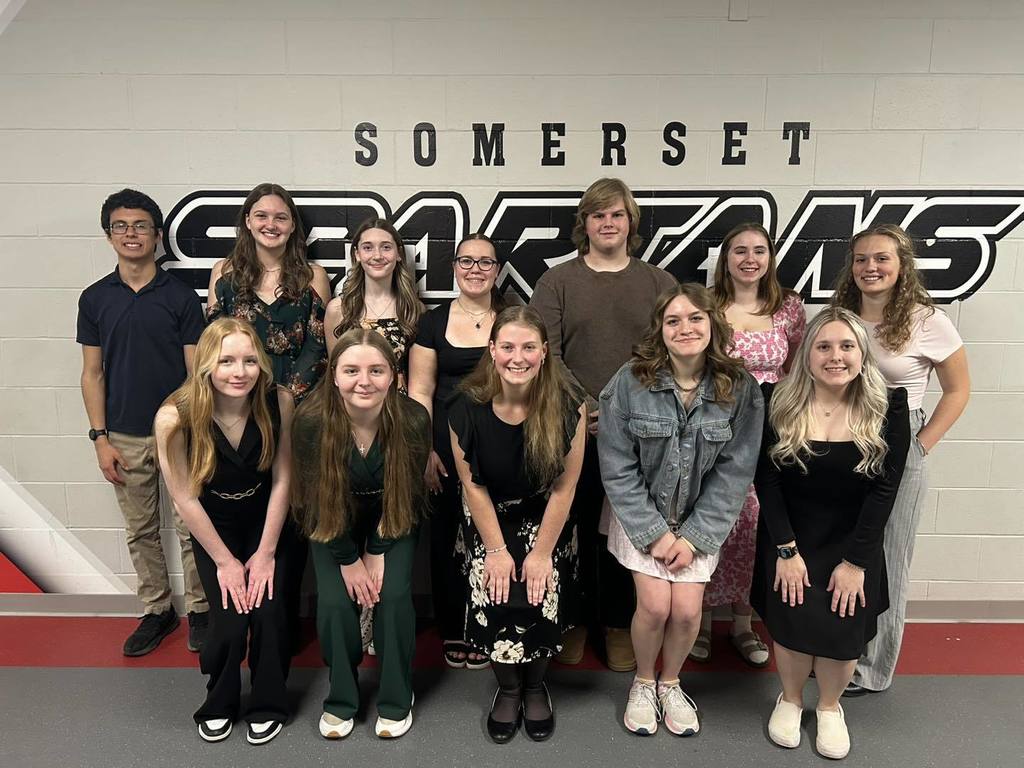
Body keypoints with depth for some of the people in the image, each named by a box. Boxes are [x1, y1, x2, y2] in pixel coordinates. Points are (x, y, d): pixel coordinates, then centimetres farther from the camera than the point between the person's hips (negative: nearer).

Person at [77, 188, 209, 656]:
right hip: (125, 438, 3)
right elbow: (93, 373, 5)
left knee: (191, 528, 4)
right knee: (141, 532, 13)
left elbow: (196, 369, -3)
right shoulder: (94, 298, 4)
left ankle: (199, 610, 20)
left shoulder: (181, 296, -3)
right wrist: (100, 438, -1)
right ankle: (156, 611, 28)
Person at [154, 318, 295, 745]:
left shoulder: (278, 402, -24)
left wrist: (265, 553, -11)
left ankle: (268, 705, 17)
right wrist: (225, 561, -11)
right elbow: (185, 498, -16)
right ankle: (218, 704, 21)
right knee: (229, 622, -11)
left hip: (266, 520, 1)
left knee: (268, 612, -11)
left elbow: (281, 480, -14)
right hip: (212, 526, -1)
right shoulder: (175, 417, -27)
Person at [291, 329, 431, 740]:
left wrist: (377, 552, -11)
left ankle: (396, 701, 10)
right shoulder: (311, 420, -28)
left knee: (394, 596, -15)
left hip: (392, 522, 0)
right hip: (333, 524, 0)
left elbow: (406, 494, -13)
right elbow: (317, 496, -17)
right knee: (334, 602, -14)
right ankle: (341, 699, 14)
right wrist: (348, 560, -12)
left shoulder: (413, 419, -27)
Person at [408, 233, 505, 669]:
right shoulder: (433, 322, 5)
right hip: (446, 449, 0)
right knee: (446, 538, 6)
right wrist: (425, 450, -5)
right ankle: (452, 632, 25)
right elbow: (419, 393, 3)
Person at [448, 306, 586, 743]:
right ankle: (507, 689, 16)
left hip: (546, 519, 0)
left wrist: (542, 552, -12)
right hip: (490, 517, 1)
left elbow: (564, 486, -14)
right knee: (493, 601, -14)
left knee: (541, 601, -14)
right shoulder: (467, 407, -18)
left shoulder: (567, 405, -20)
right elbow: (472, 484, -10)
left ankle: (535, 687, 18)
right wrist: (496, 549, -9)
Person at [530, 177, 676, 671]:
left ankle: (619, 622, 27)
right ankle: (577, 619, 26)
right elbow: (546, 355, -3)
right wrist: (584, 408, -14)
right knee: (577, 528, 8)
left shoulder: (659, 283, 10)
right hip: (574, 432, -1)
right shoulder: (557, 282, 6)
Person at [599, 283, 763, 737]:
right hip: (642, 514, -1)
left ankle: (670, 683, 28)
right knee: (655, 606, -10)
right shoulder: (630, 382, -17)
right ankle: (643, 682, 23)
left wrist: (695, 536, -12)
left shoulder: (741, 389, -12)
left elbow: (734, 473, -9)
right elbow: (617, 468, -13)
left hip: (700, 519, 2)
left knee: (687, 611, -5)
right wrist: (654, 532, -13)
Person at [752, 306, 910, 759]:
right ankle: (790, 698, 26)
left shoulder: (887, 407, -9)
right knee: (792, 621, -6)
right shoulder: (778, 402, -10)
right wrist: (786, 550, -14)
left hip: (853, 541, 0)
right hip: (790, 537, 0)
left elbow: (884, 489, -9)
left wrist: (855, 561, -12)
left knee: (843, 628, -6)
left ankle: (830, 706, 27)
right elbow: (766, 480, -9)